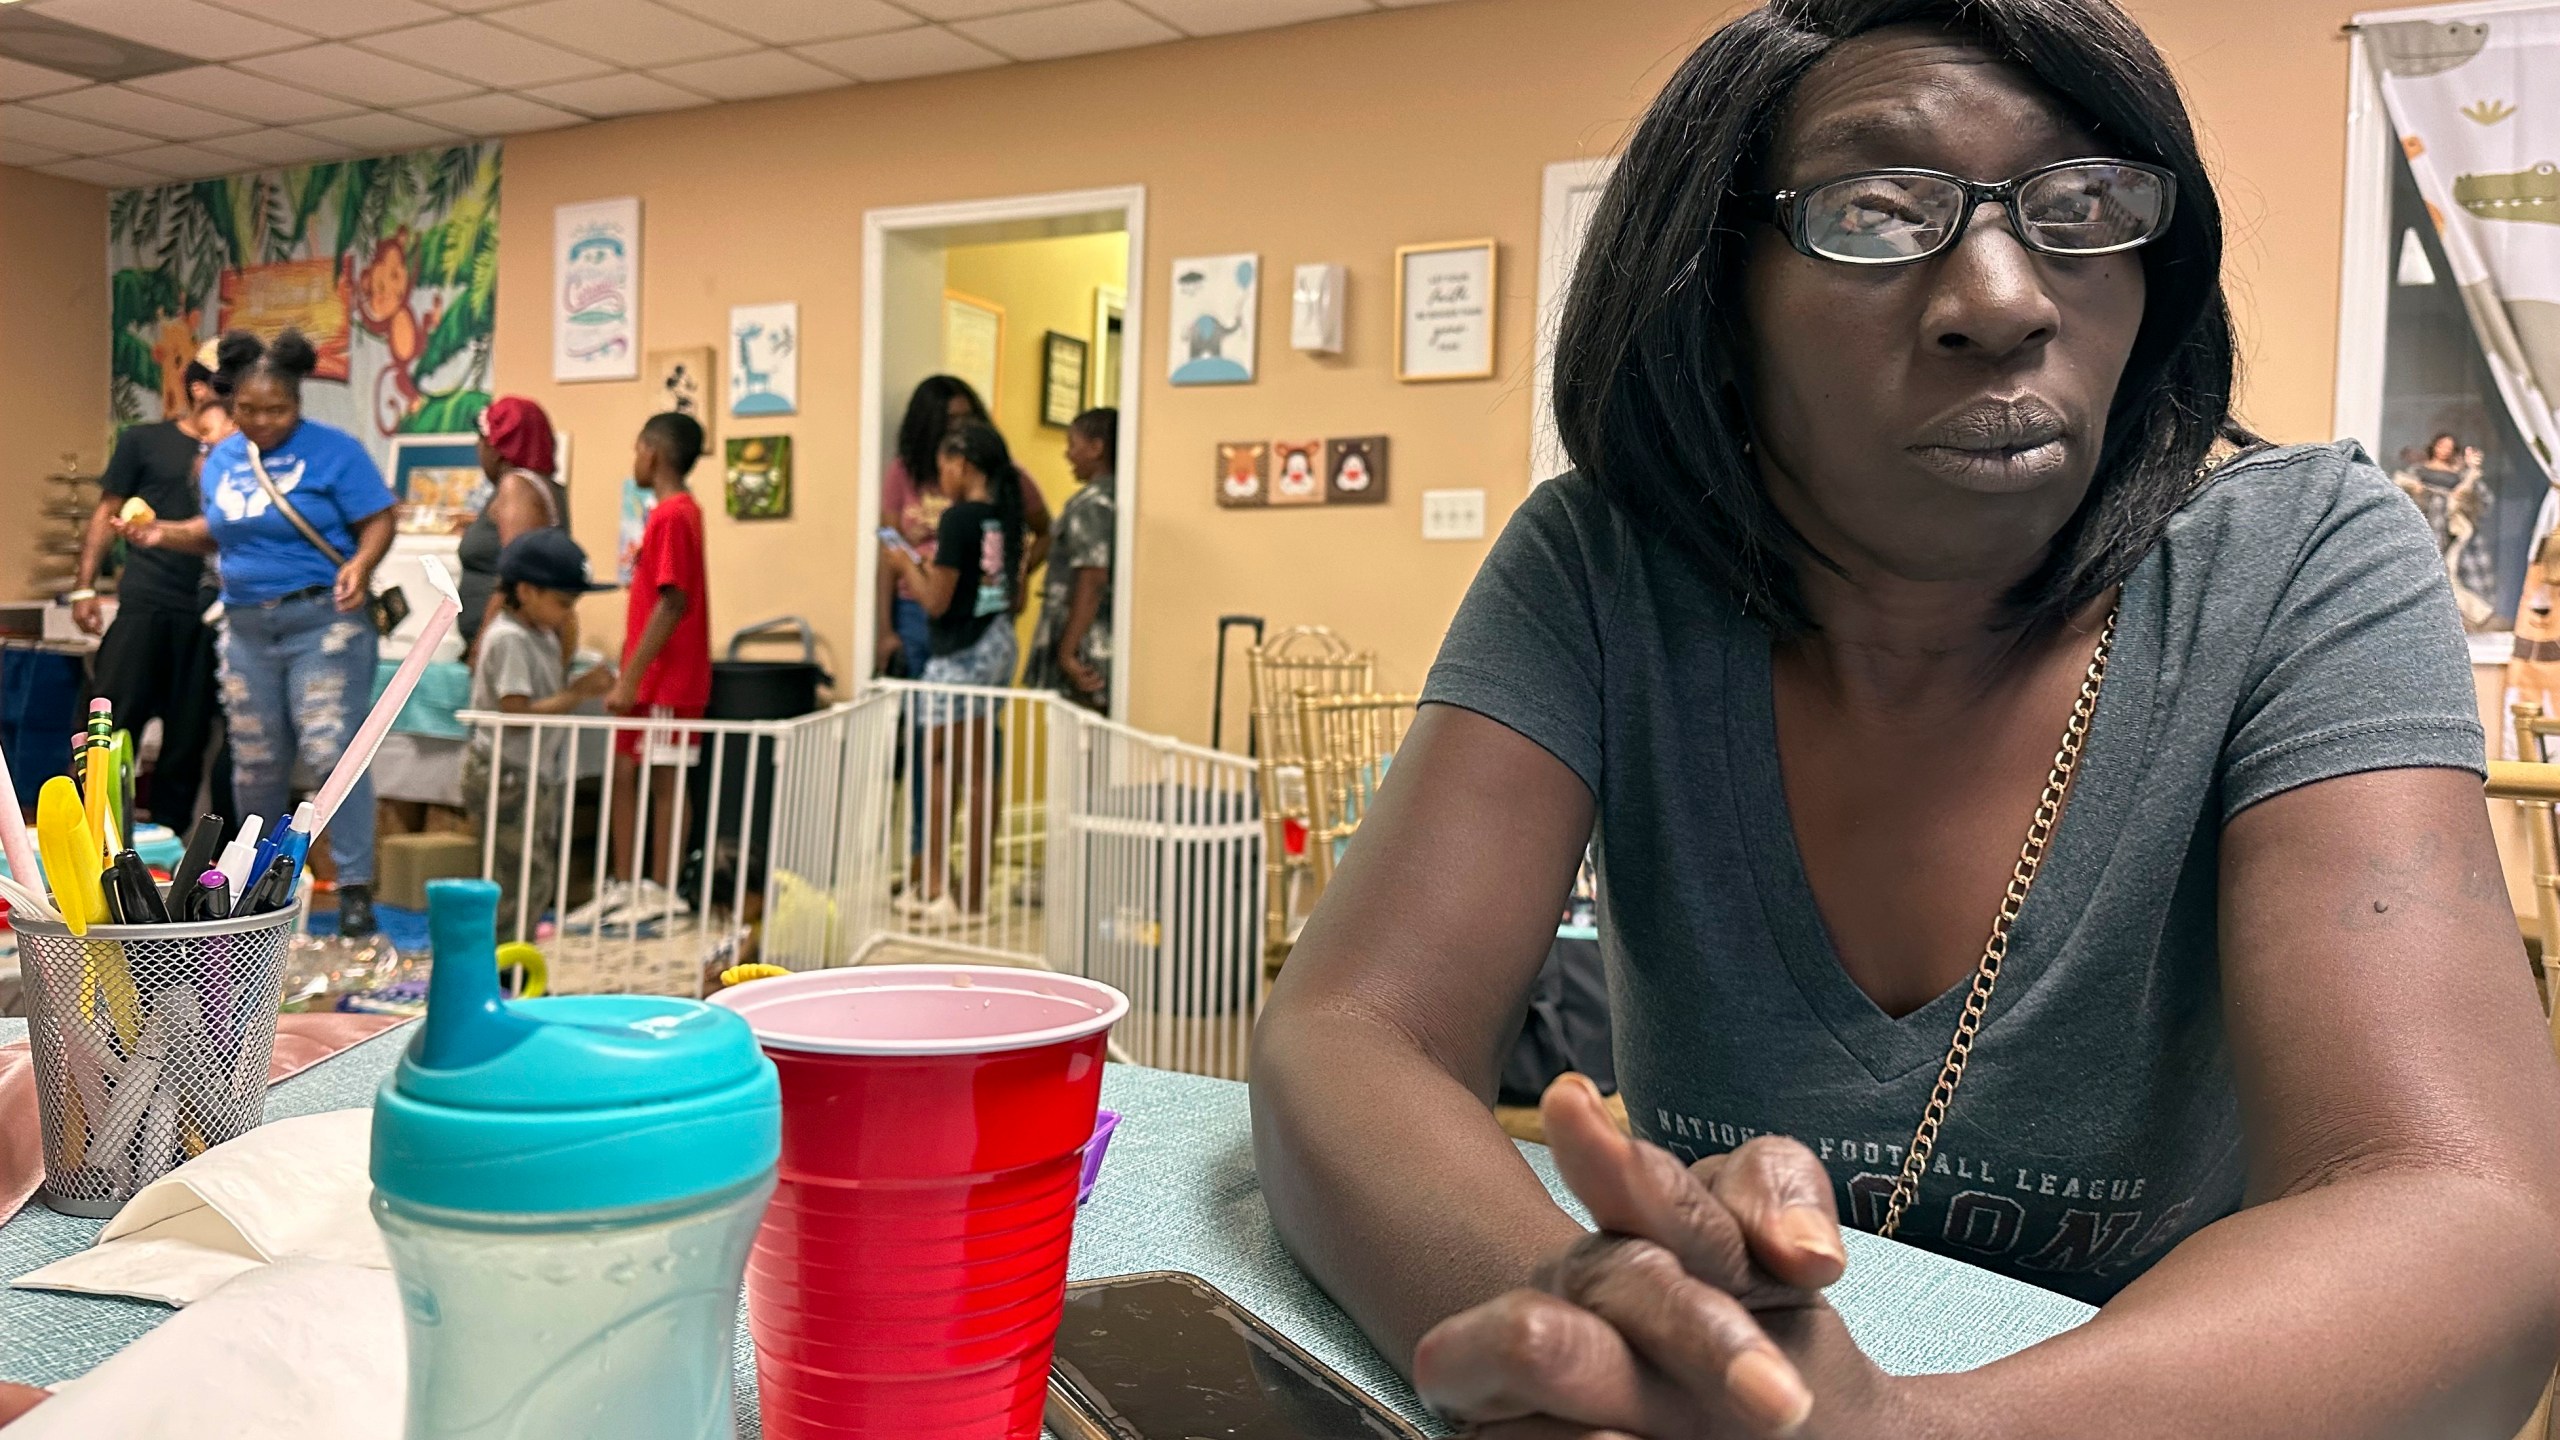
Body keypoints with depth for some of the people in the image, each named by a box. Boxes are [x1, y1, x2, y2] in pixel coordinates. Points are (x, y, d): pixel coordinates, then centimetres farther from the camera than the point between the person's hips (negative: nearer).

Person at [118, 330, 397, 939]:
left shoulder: (335, 450, -7)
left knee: (331, 752, -13)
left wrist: (360, 565, -27)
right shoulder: (222, 458, 11)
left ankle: (355, 889, -9)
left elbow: (379, 521, -9)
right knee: (256, 764, 12)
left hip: (324, 621, -6)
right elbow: (217, 533, 20)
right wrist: (164, 532, 2)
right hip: (246, 627, 6)